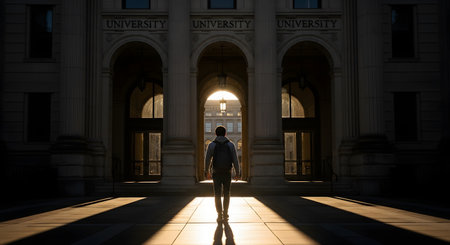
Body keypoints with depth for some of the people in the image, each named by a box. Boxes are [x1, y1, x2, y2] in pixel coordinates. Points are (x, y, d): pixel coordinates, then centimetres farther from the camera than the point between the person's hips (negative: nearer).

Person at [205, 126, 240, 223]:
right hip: (227, 173, 1)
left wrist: (207, 172, 13)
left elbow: (207, 160, -1)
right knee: (226, 194, 14)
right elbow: (235, 160, -4)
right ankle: (225, 214, 16)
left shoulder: (211, 145, -2)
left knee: (217, 195, 5)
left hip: (216, 174, -1)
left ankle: (220, 215, -3)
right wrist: (237, 173, 4)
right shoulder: (230, 144, 0)